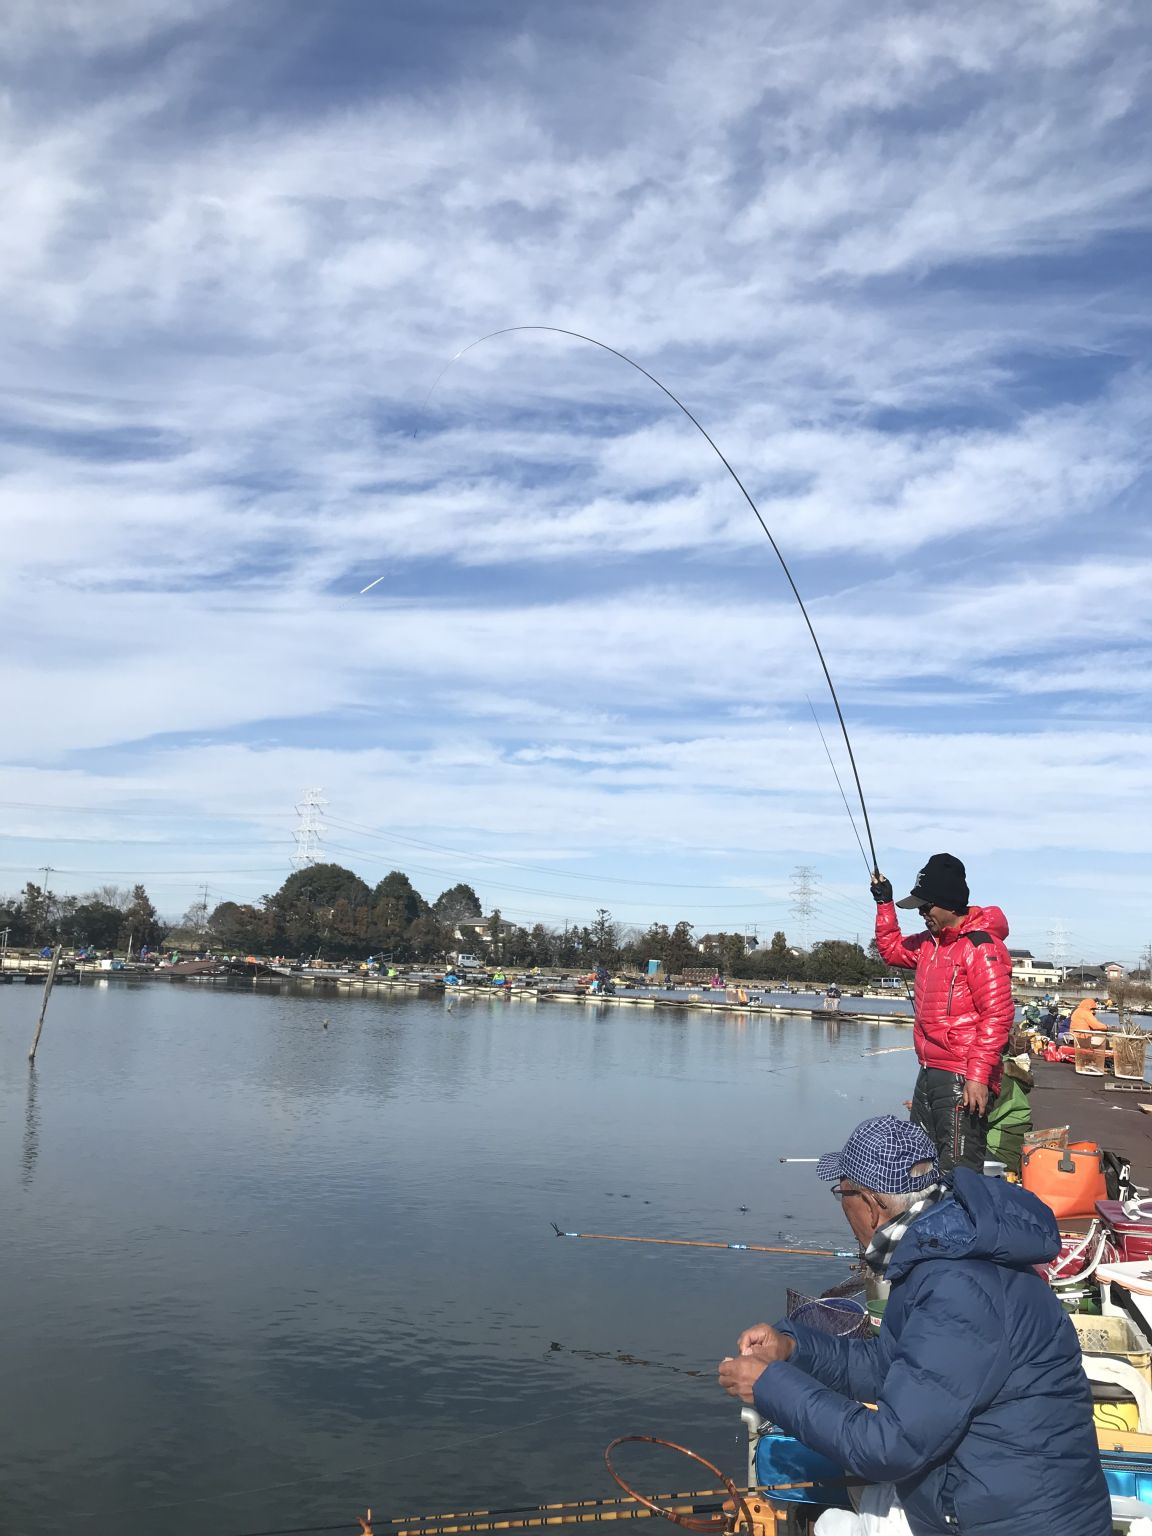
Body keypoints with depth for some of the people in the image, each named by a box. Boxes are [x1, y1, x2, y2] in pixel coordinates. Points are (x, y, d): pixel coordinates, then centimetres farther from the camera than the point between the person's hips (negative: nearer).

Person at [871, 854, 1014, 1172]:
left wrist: (978, 1076, -23)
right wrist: (884, 904, 24)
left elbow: (998, 1016, -19)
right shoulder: (930, 942, 14)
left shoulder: (981, 946, -13)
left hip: (961, 1080, -10)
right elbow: (892, 950, 34)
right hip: (929, 1074, 10)